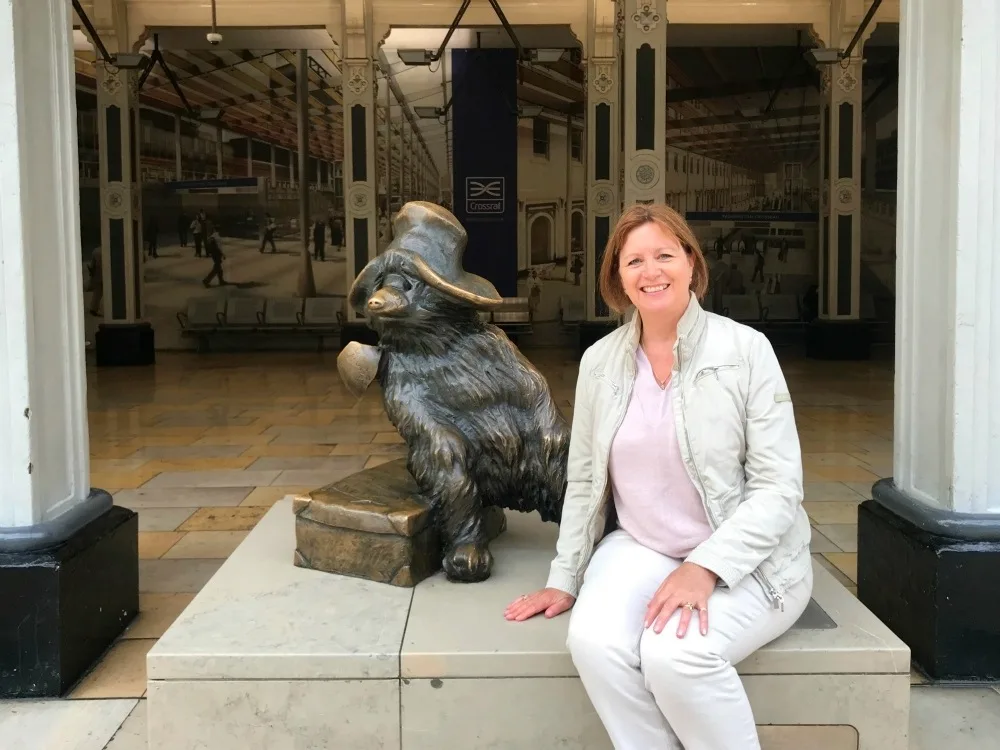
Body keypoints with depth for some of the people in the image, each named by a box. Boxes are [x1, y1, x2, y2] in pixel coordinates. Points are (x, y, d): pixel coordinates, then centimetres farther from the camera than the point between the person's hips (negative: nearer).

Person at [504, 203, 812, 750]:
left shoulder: (745, 349, -9)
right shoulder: (599, 361, 3)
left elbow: (779, 488, -12)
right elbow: (583, 482, 10)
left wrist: (706, 566, -23)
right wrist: (565, 580, 7)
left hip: (745, 560, -3)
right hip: (640, 548, 3)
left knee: (673, 652, -30)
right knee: (594, 642, -27)